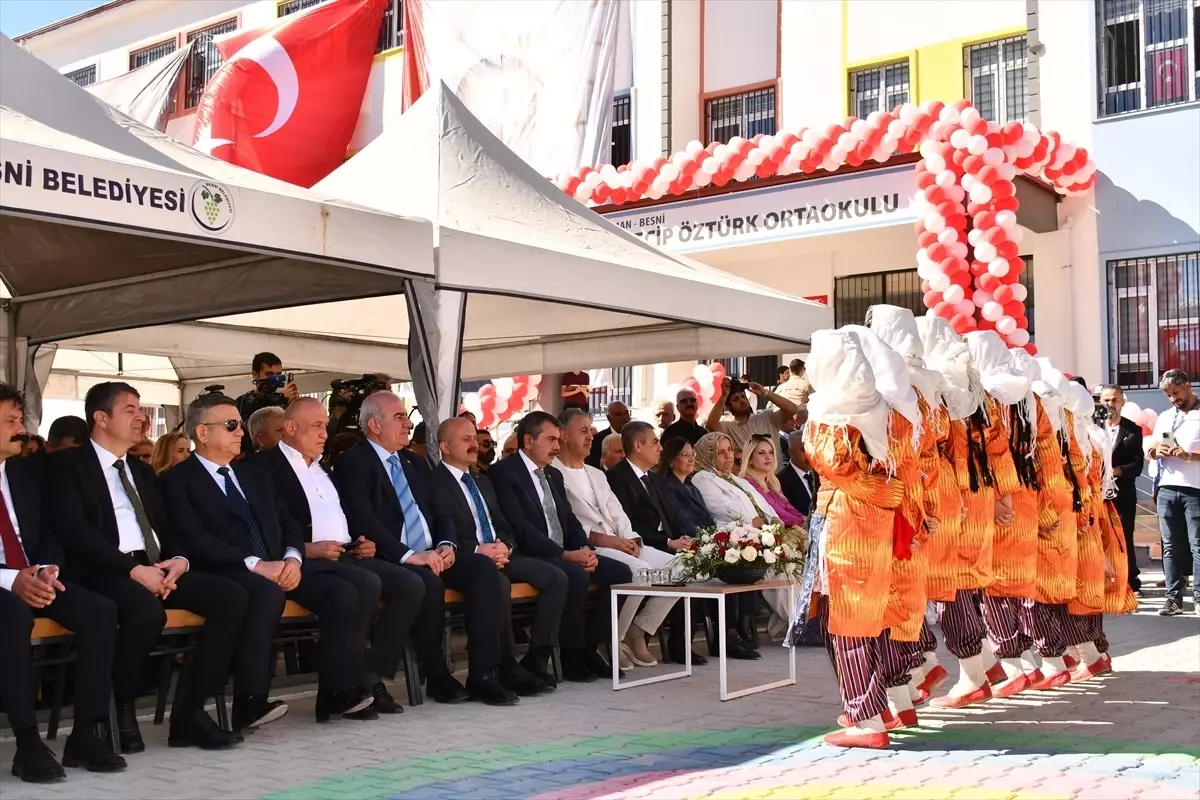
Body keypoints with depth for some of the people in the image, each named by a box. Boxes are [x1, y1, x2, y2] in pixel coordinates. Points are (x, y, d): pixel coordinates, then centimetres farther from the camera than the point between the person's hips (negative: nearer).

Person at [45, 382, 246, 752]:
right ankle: (122, 711, -12)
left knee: (231, 596, -17)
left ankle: (189, 713, -13)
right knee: (148, 610, -38)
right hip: (106, 572, -7)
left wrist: (179, 560, -3)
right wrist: (133, 569, -18)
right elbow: (74, 532, -11)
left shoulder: (143, 471, 25)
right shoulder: (67, 464, 3)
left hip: (157, 568, 7)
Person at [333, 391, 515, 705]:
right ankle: (437, 677, -15)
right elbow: (363, 522, -16)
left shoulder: (416, 464, 21)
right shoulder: (353, 463, -3)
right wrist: (409, 555, -25)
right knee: (428, 582, -36)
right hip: (390, 560, -7)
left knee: (484, 567, -18)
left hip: (432, 554, 7)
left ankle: (483, 674, -19)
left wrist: (447, 545, -5)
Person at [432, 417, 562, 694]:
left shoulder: (483, 481, 25)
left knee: (556, 577, -12)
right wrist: (478, 550, -22)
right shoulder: (435, 482, -2)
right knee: (499, 583, -38)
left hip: (500, 554, 8)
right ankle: (509, 668, -26)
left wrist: (505, 546, -2)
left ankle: (536, 659, -11)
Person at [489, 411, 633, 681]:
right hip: (531, 557, -8)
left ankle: (588, 646, -2)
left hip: (566, 554, 9)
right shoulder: (504, 472, -7)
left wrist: (584, 549, -5)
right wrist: (565, 554, -20)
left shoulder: (554, 475, 21)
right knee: (576, 576, -34)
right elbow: (520, 528, -17)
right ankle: (571, 654, -16)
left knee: (620, 572, -9)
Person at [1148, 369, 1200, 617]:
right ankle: (1173, 597, 5)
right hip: (1167, 488, 5)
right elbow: (1149, 452, 18)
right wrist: (1157, 451, -4)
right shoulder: (1164, 417, 17)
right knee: (1171, 546, 4)